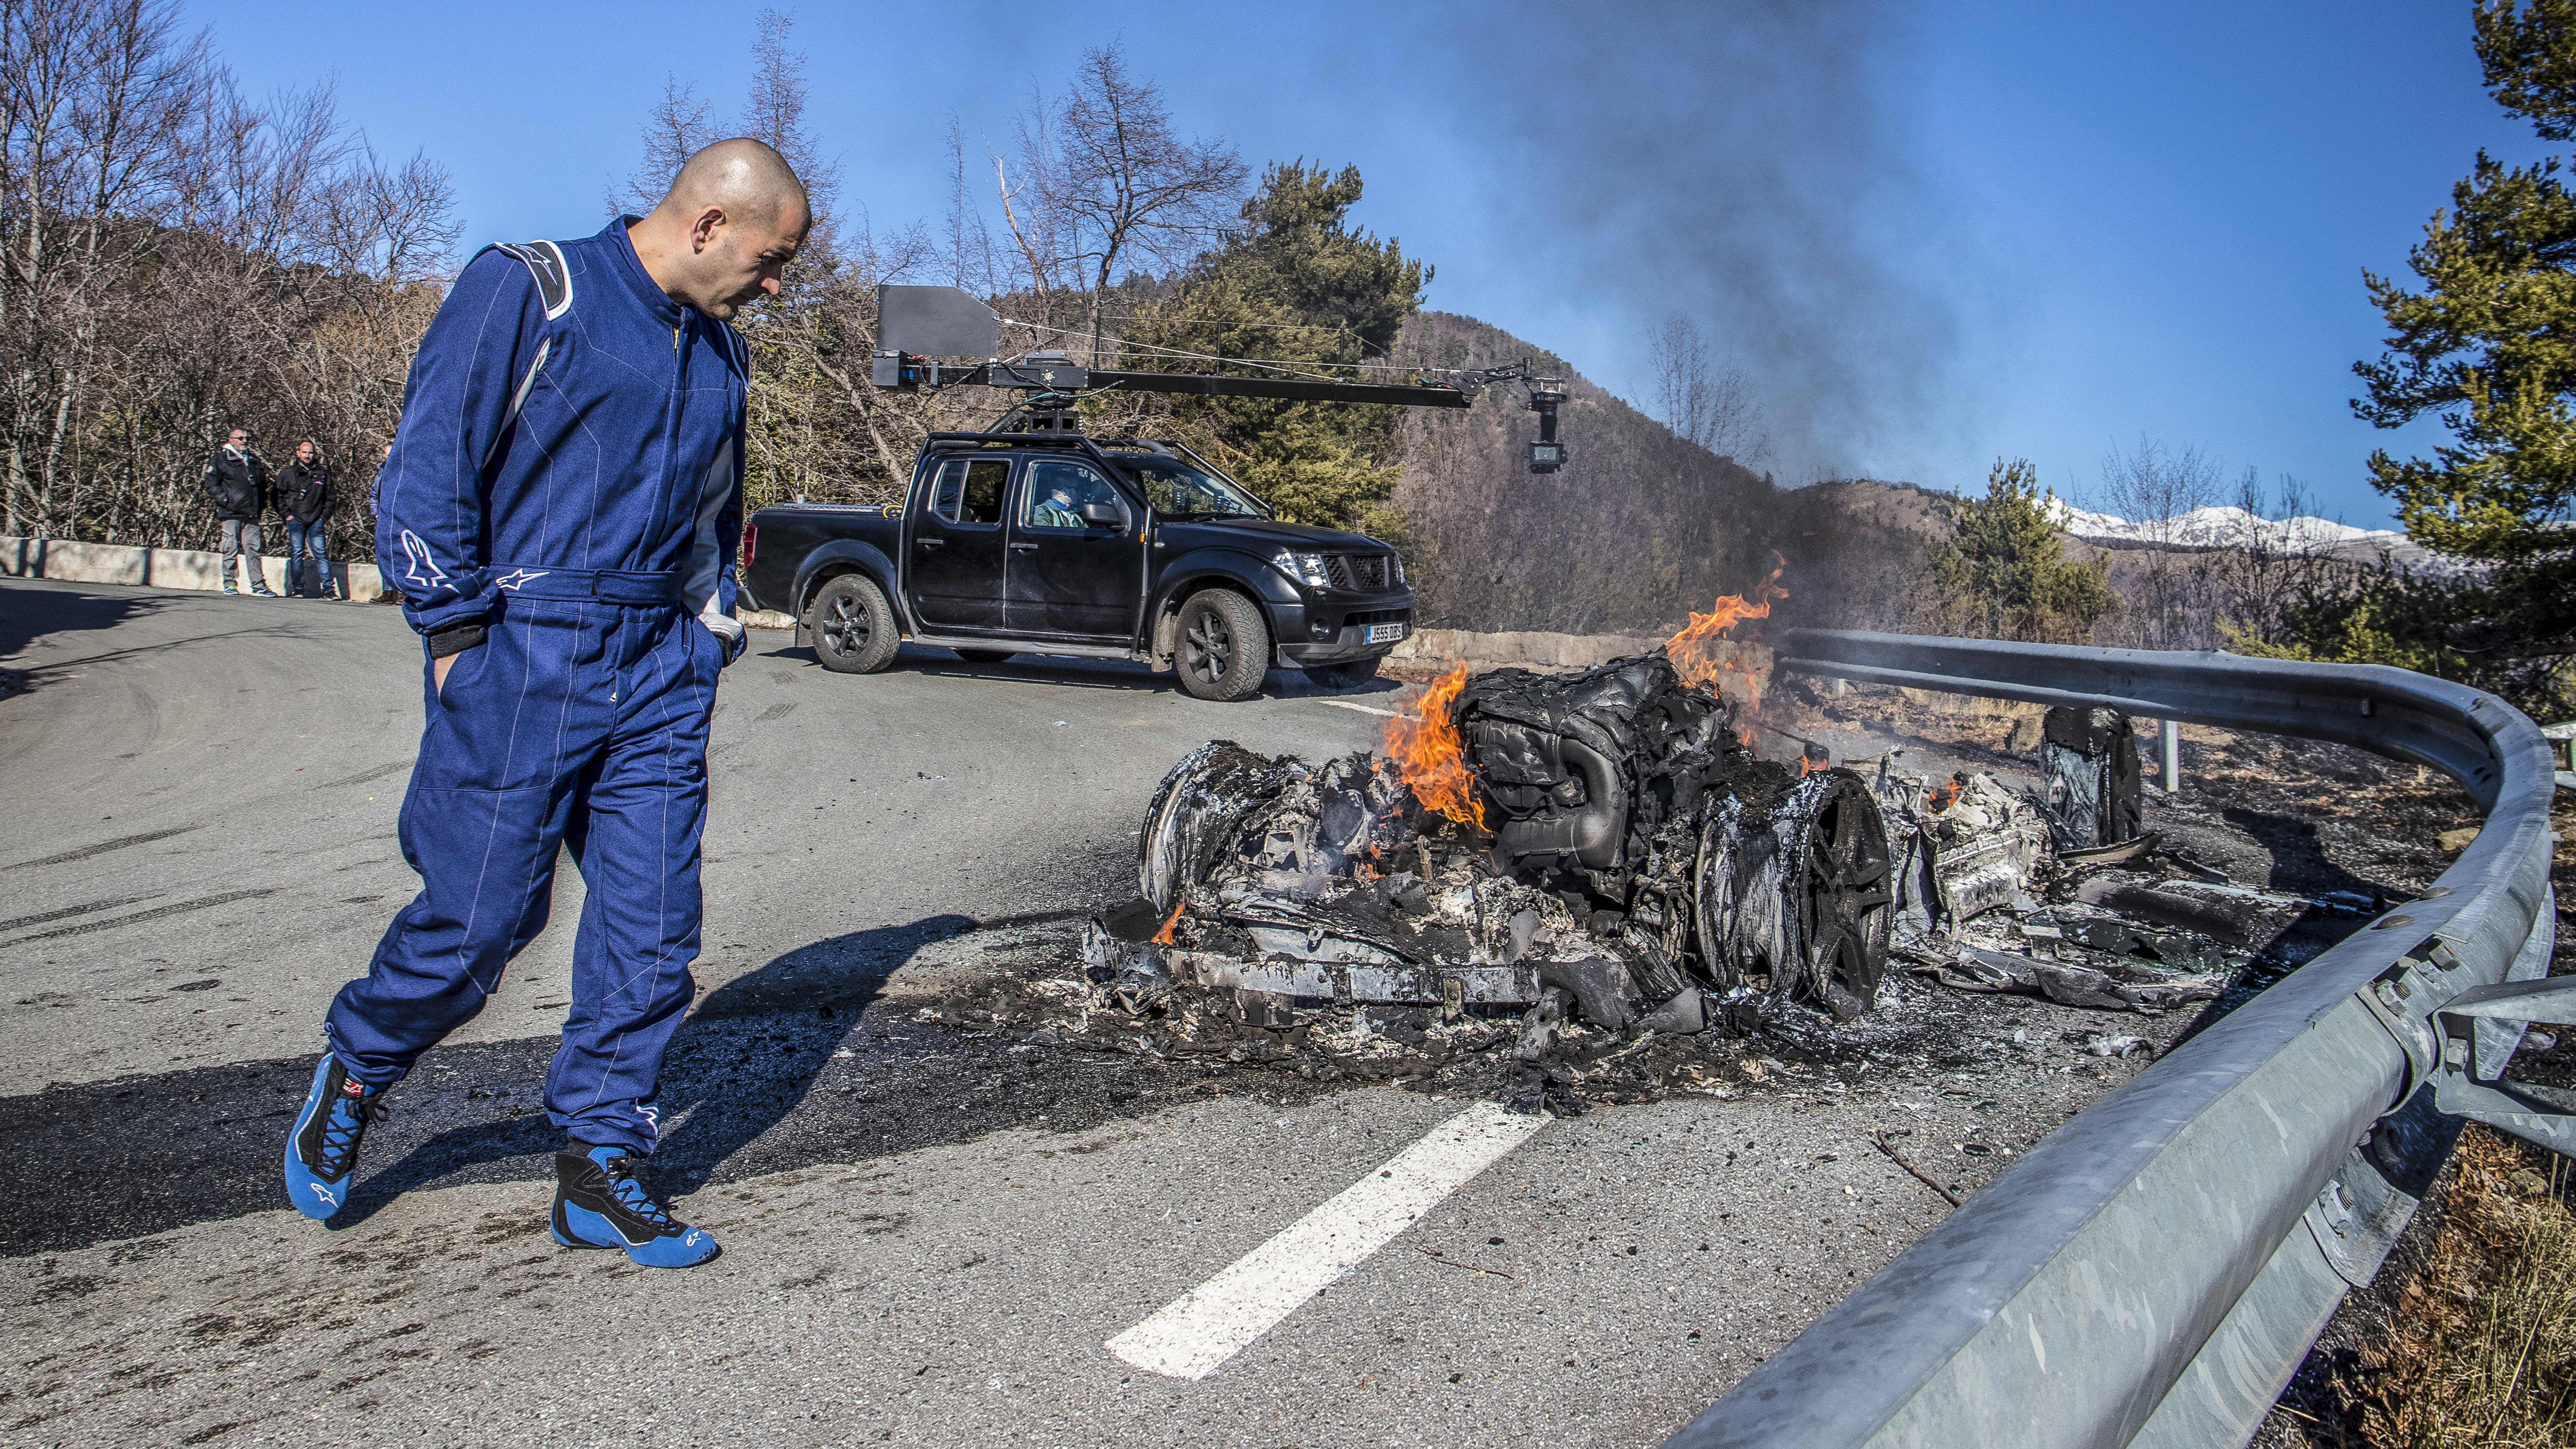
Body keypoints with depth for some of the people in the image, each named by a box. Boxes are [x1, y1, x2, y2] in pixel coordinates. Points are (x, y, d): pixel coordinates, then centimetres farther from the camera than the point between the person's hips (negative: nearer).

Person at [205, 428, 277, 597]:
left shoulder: (254, 461, 19)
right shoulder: (221, 460, 3)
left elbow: (263, 486, 28)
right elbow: (211, 485, -3)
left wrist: (262, 505, 16)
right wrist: (226, 500, -12)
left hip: (251, 515, 4)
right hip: (231, 513, -4)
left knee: (254, 550, 0)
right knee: (231, 549, -2)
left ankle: (259, 586, -3)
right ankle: (229, 585, 5)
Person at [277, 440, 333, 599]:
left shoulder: (322, 475, 12)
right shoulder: (287, 473, 8)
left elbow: (329, 498, 18)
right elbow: (278, 496, 9)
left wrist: (324, 515, 8)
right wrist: (286, 514, 0)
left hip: (316, 521, 1)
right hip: (295, 520, 0)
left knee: (320, 554, -4)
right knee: (297, 554, -2)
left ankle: (328, 590, -5)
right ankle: (297, 589, 2)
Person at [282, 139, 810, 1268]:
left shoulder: (718, 353, 17)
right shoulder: (527, 291, -5)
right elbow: (428, 463, -9)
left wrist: (710, 630, 15)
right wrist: (456, 632, -11)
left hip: (658, 669, 6)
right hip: (524, 655, -6)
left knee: (652, 929, 1)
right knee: (481, 915, 0)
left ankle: (600, 1173, 14)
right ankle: (354, 1072, 30)